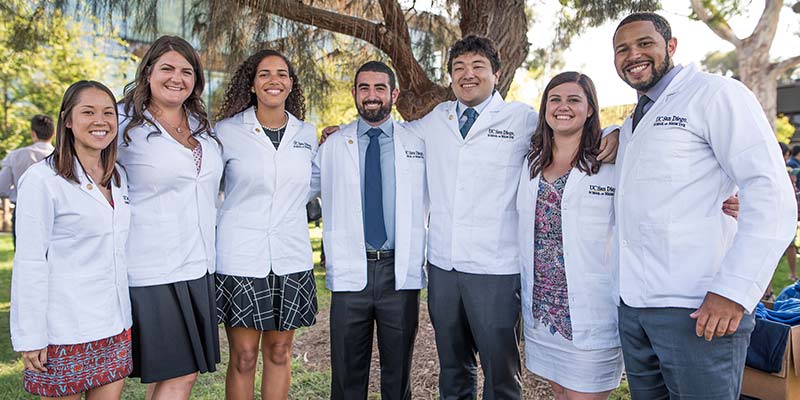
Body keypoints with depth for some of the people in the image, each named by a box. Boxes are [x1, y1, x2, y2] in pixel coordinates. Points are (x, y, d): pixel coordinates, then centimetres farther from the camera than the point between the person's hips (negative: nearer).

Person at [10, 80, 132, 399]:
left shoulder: (118, 177, 8)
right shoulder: (42, 179, -11)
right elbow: (29, 263, -12)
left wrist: (125, 318, 13)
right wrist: (30, 338, -12)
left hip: (115, 326, 6)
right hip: (63, 334, -6)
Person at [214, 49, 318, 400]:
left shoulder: (307, 134, 7)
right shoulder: (227, 131, -2)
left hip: (291, 259, 3)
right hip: (240, 257, -2)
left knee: (279, 352, 12)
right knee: (243, 357, 4)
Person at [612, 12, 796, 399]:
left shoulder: (714, 93, -3)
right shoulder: (630, 124, 19)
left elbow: (771, 193, -13)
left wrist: (733, 291, -20)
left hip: (696, 310, -7)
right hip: (632, 305, 7)